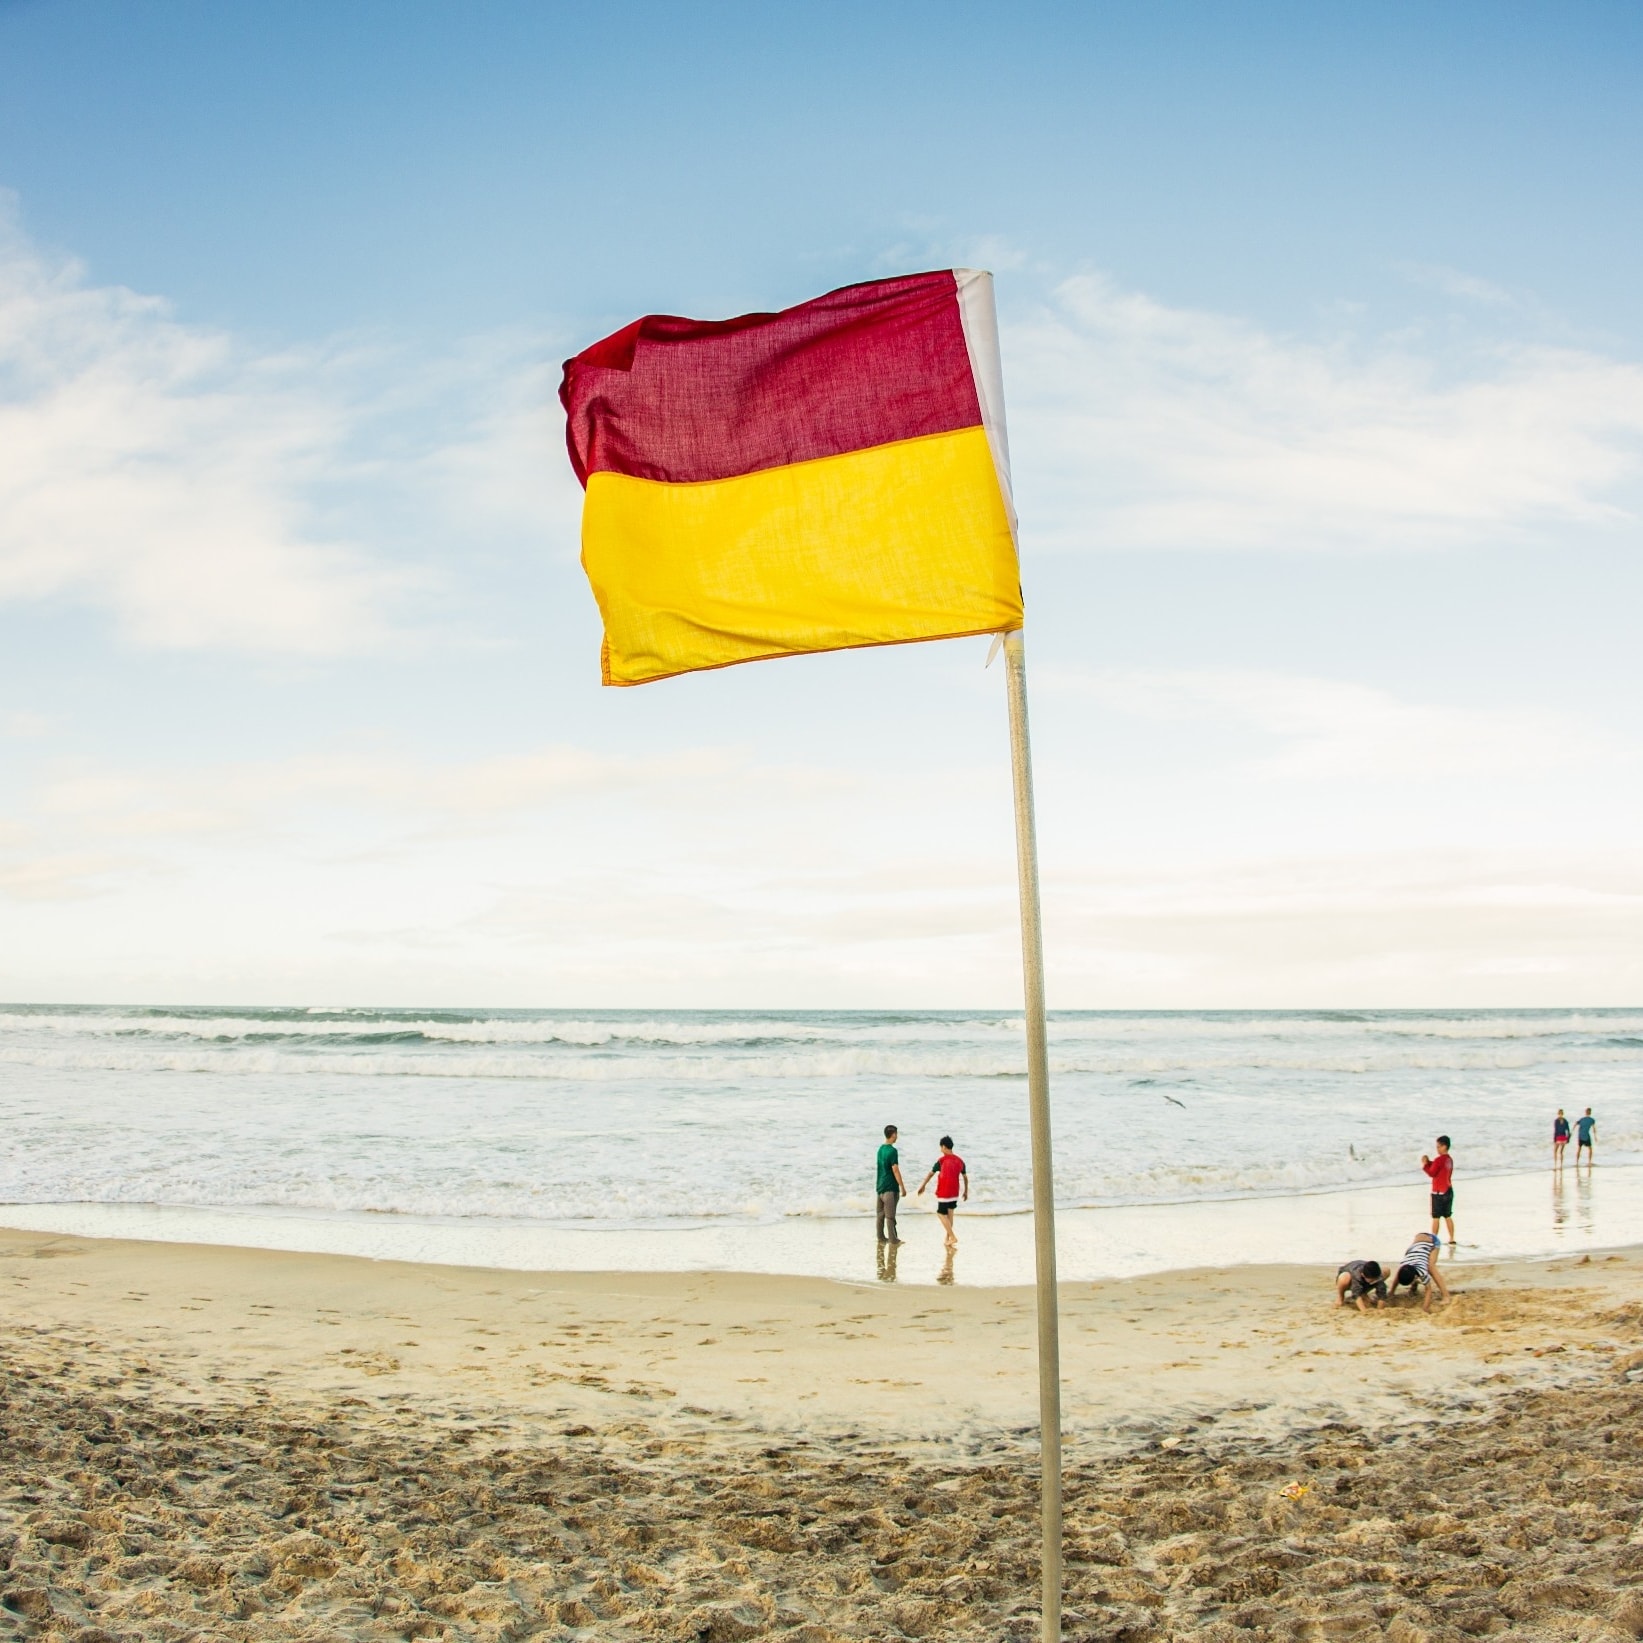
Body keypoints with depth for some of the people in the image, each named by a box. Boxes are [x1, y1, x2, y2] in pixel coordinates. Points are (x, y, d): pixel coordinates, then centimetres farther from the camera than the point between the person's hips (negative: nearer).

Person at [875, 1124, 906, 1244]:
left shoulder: (880, 1149, 9)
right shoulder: (892, 1151, -15)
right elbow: (895, 1170, -18)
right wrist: (902, 1187, -12)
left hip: (880, 1186, 8)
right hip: (890, 1187, -8)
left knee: (880, 1214, 10)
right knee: (890, 1215, -4)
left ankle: (881, 1237, 15)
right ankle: (892, 1239, -2)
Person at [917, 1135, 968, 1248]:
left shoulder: (941, 1160, -10)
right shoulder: (960, 1161, 3)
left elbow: (930, 1174, -1)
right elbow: (965, 1177, 11)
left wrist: (923, 1186, 11)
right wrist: (966, 1191, 24)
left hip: (943, 1193, -5)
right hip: (954, 1193, 5)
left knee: (942, 1214, 3)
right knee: (949, 1214, 15)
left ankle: (952, 1237, -6)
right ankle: (948, 1238, 20)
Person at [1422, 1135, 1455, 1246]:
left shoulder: (1439, 1160, -18)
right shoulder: (1449, 1160, 9)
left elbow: (1431, 1173, -16)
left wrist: (1424, 1165, -3)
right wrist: (1428, 1162, 5)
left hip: (1439, 1193, -8)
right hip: (1449, 1191, 8)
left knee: (1435, 1218, -2)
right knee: (1448, 1217, 13)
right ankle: (1452, 1241, 15)